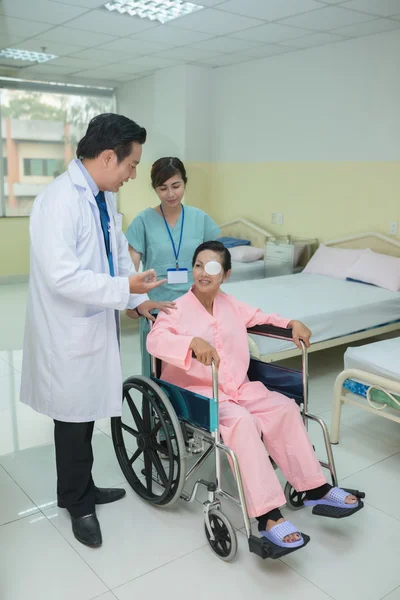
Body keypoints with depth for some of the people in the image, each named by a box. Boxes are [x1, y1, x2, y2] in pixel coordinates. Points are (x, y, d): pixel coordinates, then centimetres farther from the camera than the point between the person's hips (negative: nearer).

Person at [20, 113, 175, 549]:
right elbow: (62, 276, -27)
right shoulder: (59, 200, -22)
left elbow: (117, 253, 17)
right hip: (68, 331, -8)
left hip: (96, 324, 8)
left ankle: (81, 490, 38)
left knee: (86, 413, 19)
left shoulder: (103, 196, 7)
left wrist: (140, 299, 10)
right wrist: (125, 288, -25)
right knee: (73, 418, 8)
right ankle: (78, 504, 29)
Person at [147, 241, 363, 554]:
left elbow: (260, 317, 25)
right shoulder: (177, 309, -8)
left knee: (285, 408, -13)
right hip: (197, 393, -6)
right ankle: (267, 515, -32)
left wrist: (291, 323, 6)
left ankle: (315, 488, -3)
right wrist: (193, 342, -44)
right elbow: (155, 340, -26)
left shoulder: (230, 304, 10)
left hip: (239, 387, 6)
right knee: (241, 422, -33)